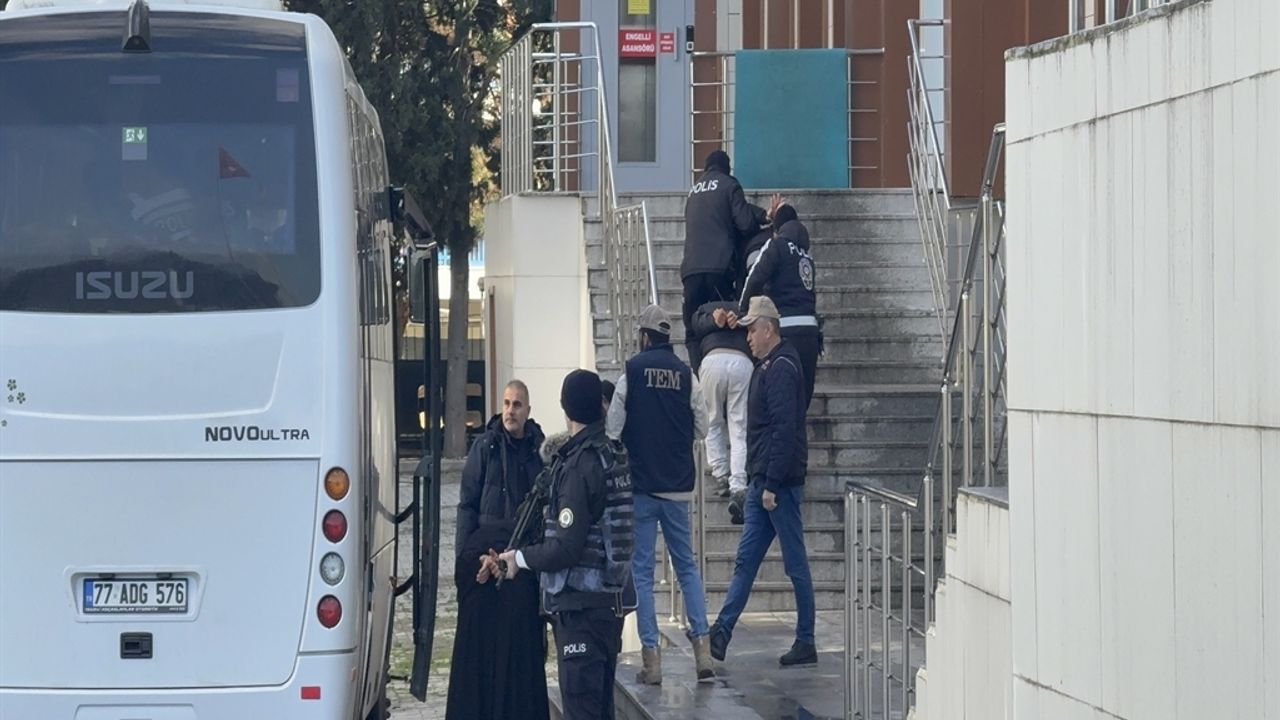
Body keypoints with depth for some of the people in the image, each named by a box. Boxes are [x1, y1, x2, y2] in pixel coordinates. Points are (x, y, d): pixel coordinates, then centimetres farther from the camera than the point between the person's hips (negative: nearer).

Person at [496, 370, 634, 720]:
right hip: (611, 601, 9)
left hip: (580, 606, -9)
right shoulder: (615, 455, 9)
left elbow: (567, 548, -20)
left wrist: (520, 558, -4)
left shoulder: (579, 465, -17)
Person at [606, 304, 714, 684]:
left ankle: (651, 654, -2)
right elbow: (701, 429, 4)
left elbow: (613, 430, -9)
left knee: (642, 568, 3)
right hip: (678, 487, 3)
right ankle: (701, 645, 2)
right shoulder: (686, 375, 0)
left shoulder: (632, 373, -8)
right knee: (687, 564, 13)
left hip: (640, 485, -3)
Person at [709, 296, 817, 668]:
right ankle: (721, 632, 7)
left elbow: (784, 431, -21)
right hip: (764, 483, 10)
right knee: (746, 561, 7)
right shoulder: (767, 367, 16)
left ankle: (806, 644, 3)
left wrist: (772, 485, -23)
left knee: (796, 564, -3)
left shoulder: (781, 369, -14)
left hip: (781, 484, -10)